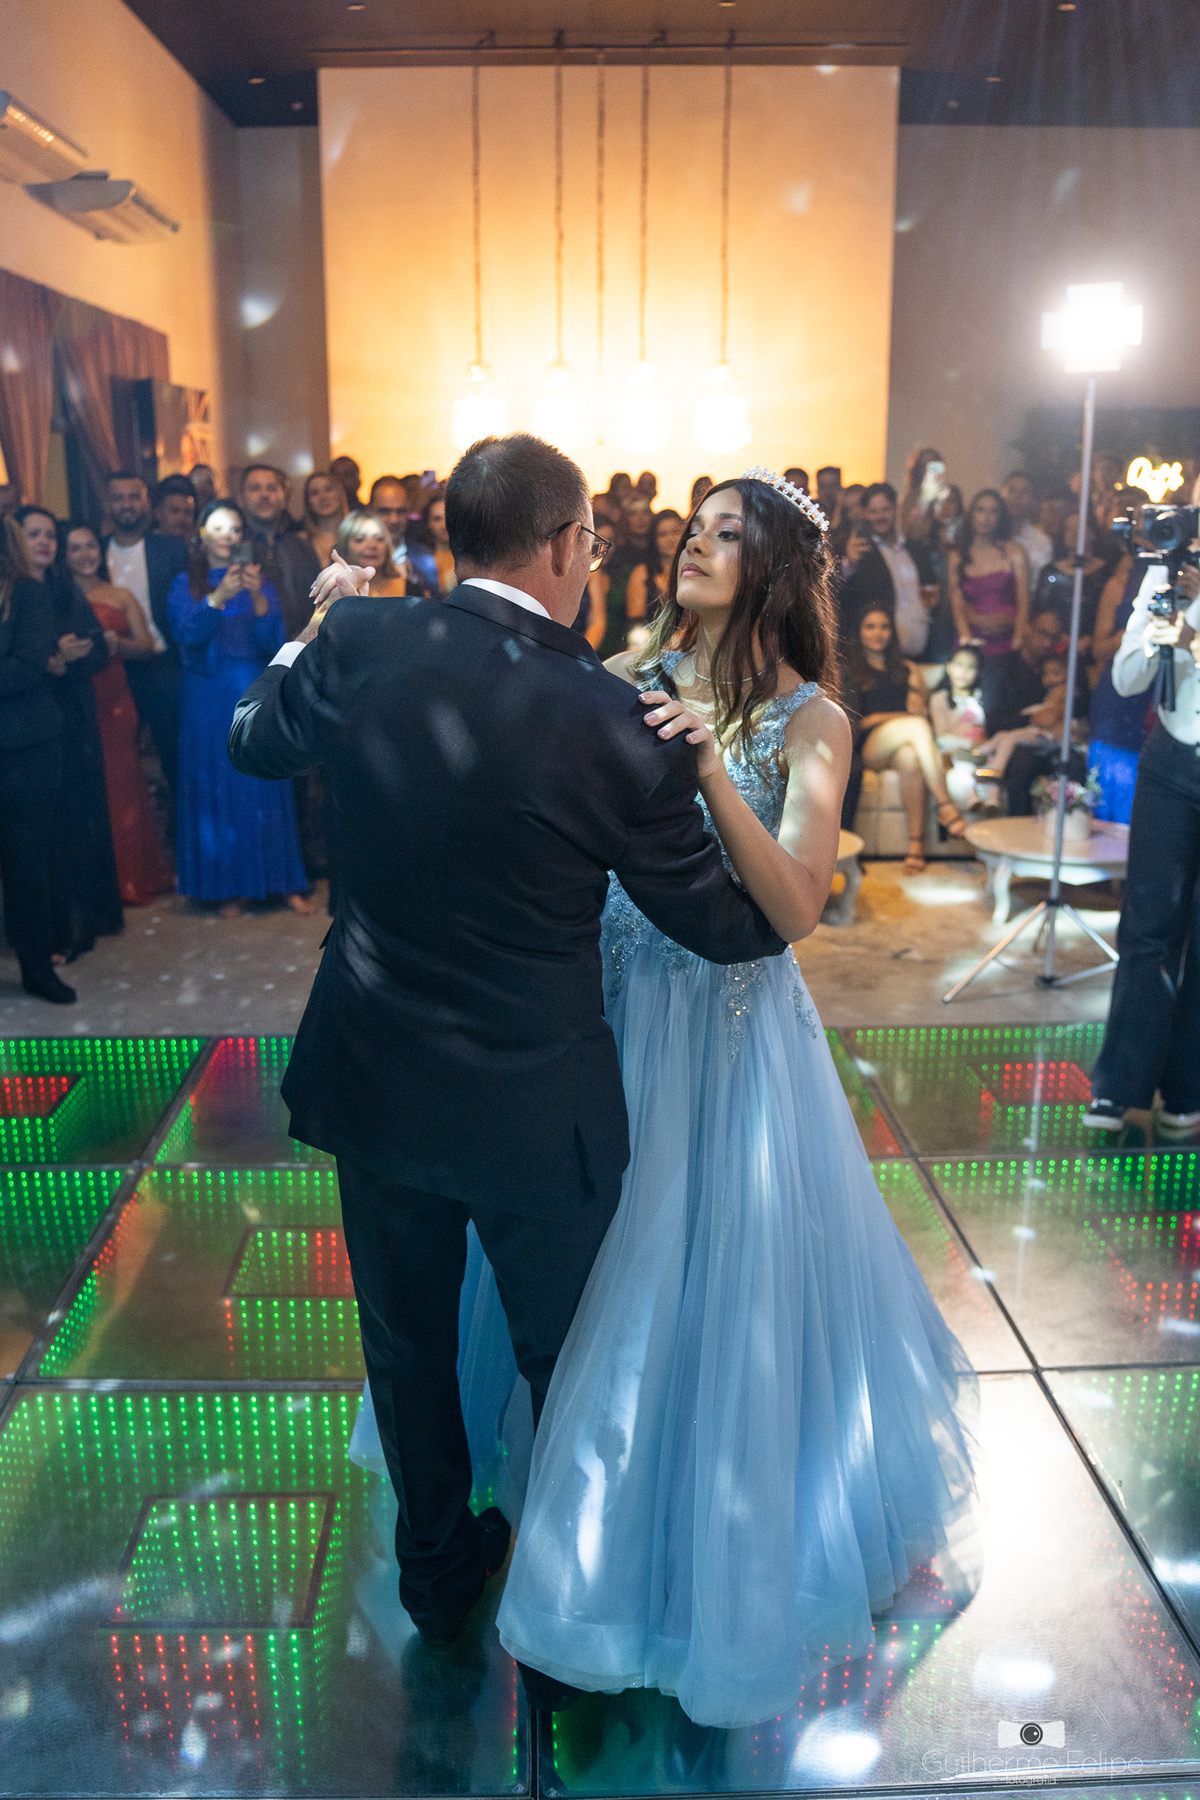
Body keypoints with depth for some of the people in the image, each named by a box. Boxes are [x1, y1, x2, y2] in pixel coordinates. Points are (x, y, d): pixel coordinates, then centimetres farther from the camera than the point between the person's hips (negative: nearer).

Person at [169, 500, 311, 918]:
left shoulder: (259, 582, 7)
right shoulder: (186, 584, 4)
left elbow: (274, 643, -4)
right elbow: (187, 634, -12)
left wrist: (257, 596, -19)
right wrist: (219, 598, -25)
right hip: (209, 699, -1)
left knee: (266, 787, 2)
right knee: (216, 787, 1)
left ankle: (286, 881, 8)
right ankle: (229, 886, 8)